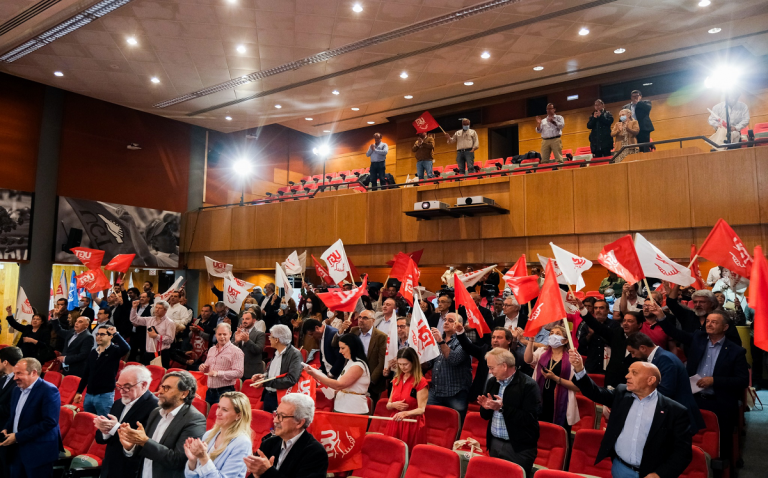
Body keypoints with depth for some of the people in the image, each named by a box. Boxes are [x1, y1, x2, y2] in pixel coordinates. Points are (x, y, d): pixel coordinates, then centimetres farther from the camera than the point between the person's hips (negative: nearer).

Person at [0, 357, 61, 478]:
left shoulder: (49, 390, -16)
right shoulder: (18, 390, 12)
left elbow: (49, 422, -22)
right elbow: (12, 416, 24)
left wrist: (18, 437, -19)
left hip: (38, 453, -8)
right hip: (16, 451, 8)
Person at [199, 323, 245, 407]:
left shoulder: (236, 351, -9)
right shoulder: (211, 350, 15)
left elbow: (238, 373, -18)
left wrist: (218, 373, -25)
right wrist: (203, 368, 2)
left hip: (225, 392, -6)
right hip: (210, 391, 7)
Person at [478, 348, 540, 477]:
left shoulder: (528, 385, -15)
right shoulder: (492, 382, 6)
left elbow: (530, 418, -21)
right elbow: (486, 415, 14)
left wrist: (503, 408, -26)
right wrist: (486, 407, -9)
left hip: (518, 448, -6)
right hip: (494, 444, 6)